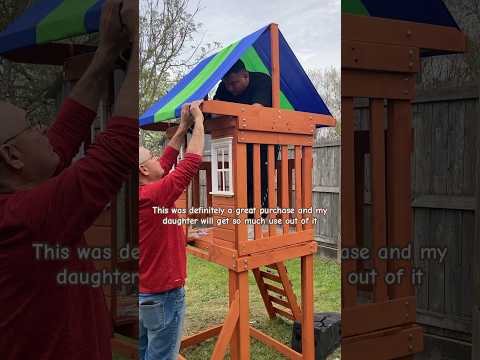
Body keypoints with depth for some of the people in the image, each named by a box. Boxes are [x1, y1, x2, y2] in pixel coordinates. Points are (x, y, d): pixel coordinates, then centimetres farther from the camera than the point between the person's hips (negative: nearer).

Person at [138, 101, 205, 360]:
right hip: (163, 295, -9)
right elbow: (192, 160, -21)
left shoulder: (146, 192, 1)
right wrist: (198, 122, -9)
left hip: (143, 293, 9)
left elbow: (166, 162, 12)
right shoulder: (154, 196, -23)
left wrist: (183, 127, 13)